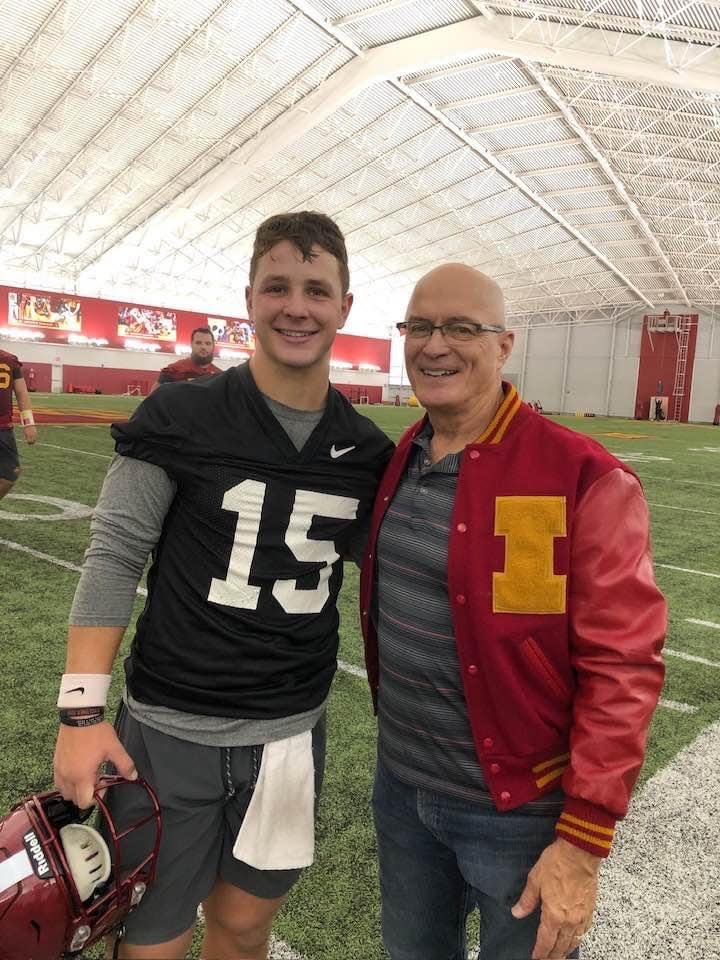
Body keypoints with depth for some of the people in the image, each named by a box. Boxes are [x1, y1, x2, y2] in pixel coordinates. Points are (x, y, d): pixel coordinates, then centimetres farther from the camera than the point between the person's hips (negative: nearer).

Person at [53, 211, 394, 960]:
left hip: (291, 732, 3)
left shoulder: (366, 450, 0)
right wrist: (81, 710, -13)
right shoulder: (180, 418, -11)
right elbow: (114, 557, -9)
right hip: (170, 730, -3)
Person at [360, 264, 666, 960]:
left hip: (518, 805, -6)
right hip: (400, 783, 6)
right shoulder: (399, 463, 2)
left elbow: (621, 667, -19)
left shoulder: (582, 478, -20)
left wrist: (583, 839, -17)